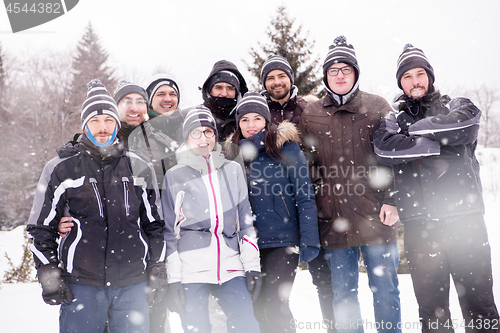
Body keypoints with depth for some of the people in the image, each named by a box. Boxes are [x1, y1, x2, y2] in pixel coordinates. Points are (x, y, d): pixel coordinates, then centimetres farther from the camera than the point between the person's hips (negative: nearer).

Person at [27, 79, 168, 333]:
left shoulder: (139, 168, 8)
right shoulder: (62, 169, 2)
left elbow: (154, 224, 15)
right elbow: (40, 227, 7)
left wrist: (157, 271, 11)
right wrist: (49, 276, 0)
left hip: (133, 283, 2)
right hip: (81, 285, -2)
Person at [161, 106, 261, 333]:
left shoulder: (233, 170, 17)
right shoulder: (174, 176, 10)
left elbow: (245, 220, 16)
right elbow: (168, 231, 7)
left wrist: (252, 265, 7)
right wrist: (173, 279, 0)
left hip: (230, 266, 2)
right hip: (191, 269, -2)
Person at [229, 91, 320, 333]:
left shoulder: (285, 147, -5)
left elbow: (305, 197, -7)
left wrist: (309, 239, -13)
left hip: (283, 240, -4)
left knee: (275, 304, -8)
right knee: (256, 306, 9)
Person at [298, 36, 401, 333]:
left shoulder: (377, 107, 5)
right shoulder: (310, 114, 9)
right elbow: (305, 165, 12)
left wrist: (392, 200, -7)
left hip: (376, 217, -2)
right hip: (334, 220, 2)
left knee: (385, 289, 7)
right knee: (343, 294, 10)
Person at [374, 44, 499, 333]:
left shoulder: (456, 106, 13)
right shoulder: (394, 120, 14)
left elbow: (468, 122, -11)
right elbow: (385, 148, -8)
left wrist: (417, 128, -4)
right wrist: (439, 146, -9)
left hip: (465, 216, -1)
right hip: (419, 223, 1)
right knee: (431, 301, 8)